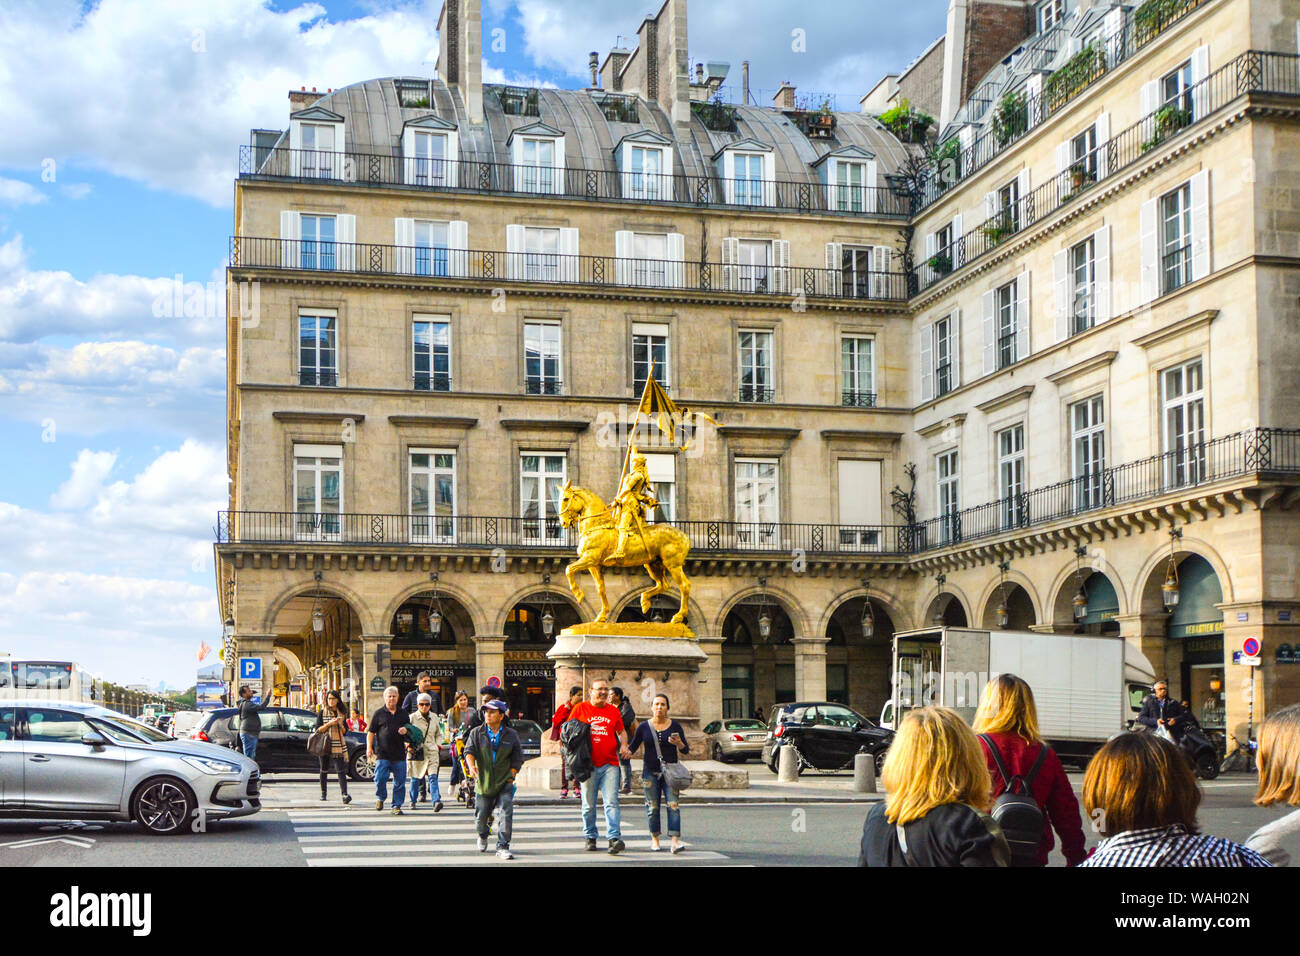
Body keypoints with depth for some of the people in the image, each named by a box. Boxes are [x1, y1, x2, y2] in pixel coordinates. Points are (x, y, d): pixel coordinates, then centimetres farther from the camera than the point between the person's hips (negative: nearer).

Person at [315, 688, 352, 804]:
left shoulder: (342, 713, 10)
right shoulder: (322, 713, 5)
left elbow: (345, 731, 12)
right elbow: (318, 729, -2)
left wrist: (340, 724, -8)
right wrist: (330, 723, -14)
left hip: (338, 745, 0)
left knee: (341, 770, -12)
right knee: (324, 770, 8)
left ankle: (344, 794, -22)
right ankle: (323, 793, 23)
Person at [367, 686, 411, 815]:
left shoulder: (403, 713, 15)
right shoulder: (379, 713, 6)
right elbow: (371, 732, 5)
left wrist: (406, 731, -1)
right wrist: (369, 747, -7)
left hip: (399, 755, 2)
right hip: (382, 754, -2)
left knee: (400, 782, 1)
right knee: (380, 778, -10)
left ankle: (397, 806, 11)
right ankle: (380, 798, 17)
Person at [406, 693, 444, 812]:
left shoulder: (434, 717, 10)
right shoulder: (412, 718, 0)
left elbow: (438, 734, 23)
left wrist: (437, 744, 9)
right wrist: (408, 745, -8)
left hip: (431, 751, 1)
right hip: (416, 752, -1)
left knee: (433, 776, -13)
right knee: (415, 778, 7)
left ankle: (437, 801, -23)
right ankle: (413, 801, 25)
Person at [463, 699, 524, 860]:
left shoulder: (511, 735, 4)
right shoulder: (476, 733, 4)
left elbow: (518, 759, 8)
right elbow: (469, 751, -7)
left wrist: (511, 776, -1)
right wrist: (471, 766, -27)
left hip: (504, 784, -1)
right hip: (483, 783, 1)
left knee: (506, 813, -13)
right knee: (481, 817, 9)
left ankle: (502, 847, -6)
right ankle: (483, 836, 42)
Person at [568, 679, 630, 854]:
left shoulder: (613, 711, 11)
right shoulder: (580, 709, 5)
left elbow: (621, 731, 23)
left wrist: (624, 744, 4)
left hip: (610, 764, 1)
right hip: (588, 765, -1)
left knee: (611, 802, -10)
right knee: (588, 804, 6)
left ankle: (614, 838, -15)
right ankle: (590, 837, 20)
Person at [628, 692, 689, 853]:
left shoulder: (675, 726, 2)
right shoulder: (643, 727, 3)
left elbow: (686, 750, 4)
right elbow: (632, 746, 9)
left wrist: (678, 743, -17)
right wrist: (626, 752, -13)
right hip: (650, 772, 1)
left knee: (673, 805, -12)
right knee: (652, 806, 3)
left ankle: (675, 840, -17)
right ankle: (654, 838, 18)